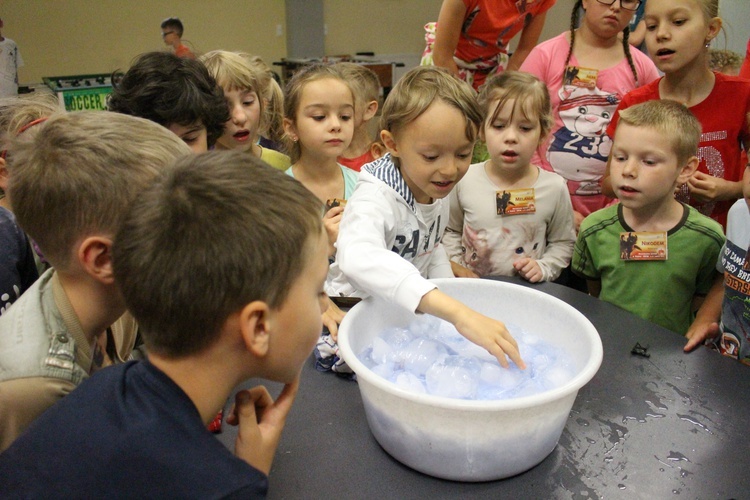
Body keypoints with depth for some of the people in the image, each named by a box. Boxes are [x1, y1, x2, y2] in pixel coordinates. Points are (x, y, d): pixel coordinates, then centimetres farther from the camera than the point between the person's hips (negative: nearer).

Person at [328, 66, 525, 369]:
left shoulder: (437, 190, -5)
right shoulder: (375, 199, -29)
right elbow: (359, 258, -53)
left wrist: (449, 293, -2)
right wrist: (456, 312, -60)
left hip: (412, 313, 5)